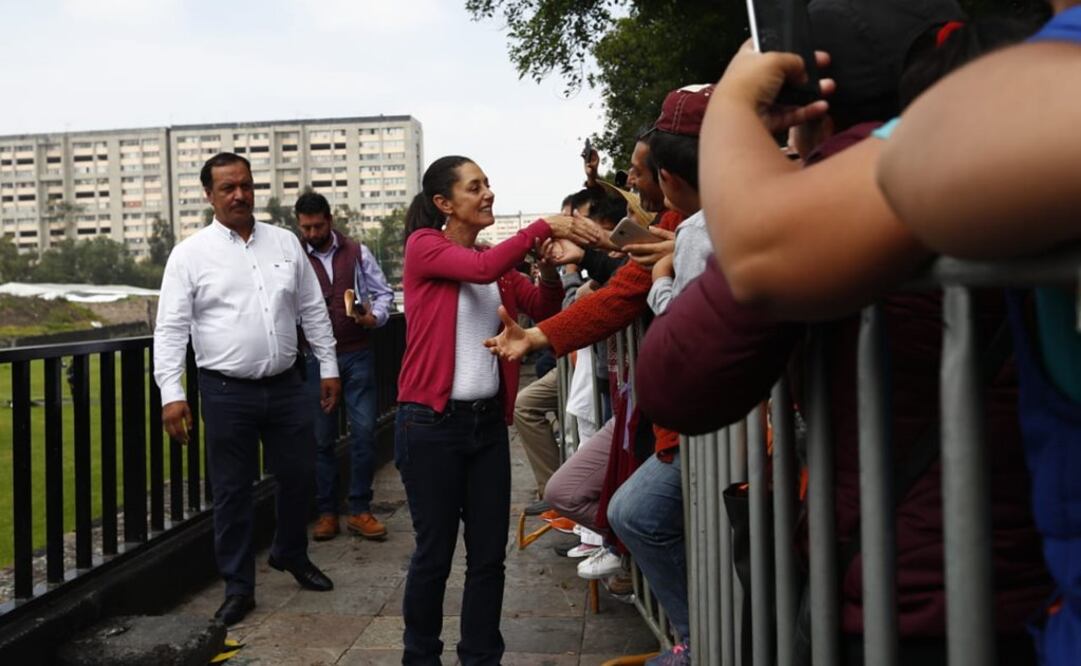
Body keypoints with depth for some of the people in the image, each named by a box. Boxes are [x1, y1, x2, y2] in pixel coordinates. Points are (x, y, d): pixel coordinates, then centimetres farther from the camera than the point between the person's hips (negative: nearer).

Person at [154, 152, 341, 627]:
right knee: (232, 492, 7)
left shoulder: (286, 243, 6)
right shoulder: (190, 254, -4)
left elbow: (313, 310, 11)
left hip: (285, 386, 3)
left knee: (297, 475, 14)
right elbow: (170, 328, -7)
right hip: (226, 391, -3)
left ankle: (291, 555, 39)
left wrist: (328, 367, 9)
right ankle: (238, 587, 22)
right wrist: (172, 393, -15)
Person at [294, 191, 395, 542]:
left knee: (364, 431, -1)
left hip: (357, 355, 0)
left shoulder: (357, 253, 4)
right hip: (317, 358, 0)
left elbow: (383, 292, 8)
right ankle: (326, 512, 18)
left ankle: (360, 510, 11)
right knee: (322, 438, 6)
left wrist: (375, 317, -10)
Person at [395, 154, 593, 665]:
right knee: (435, 552, 5)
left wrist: (551, 265, -10)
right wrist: (542, 228, -20)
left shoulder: (496, 261, 13)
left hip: (488, 420, 6)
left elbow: (543, 309, 7)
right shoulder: (423, 246, -6)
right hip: (432, 422, -6)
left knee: (489, 554, 9)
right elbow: (481, 270, -23)